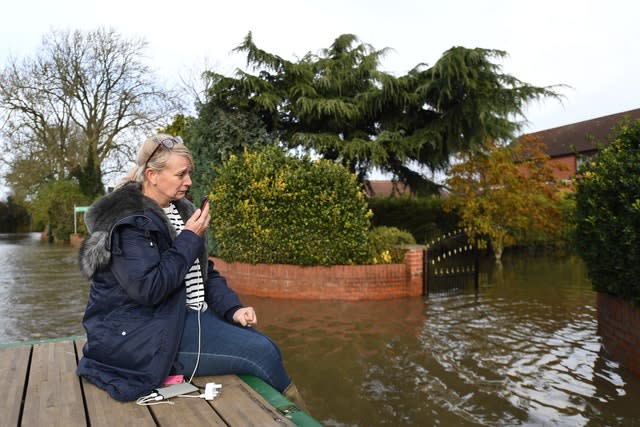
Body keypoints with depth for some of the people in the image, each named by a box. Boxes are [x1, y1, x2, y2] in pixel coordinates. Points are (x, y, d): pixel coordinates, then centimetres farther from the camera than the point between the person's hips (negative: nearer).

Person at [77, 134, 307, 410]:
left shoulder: (180, 211, 11)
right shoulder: (129, 221, -16)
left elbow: (204, 272, 12)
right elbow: (149, 288, -26)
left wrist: (233, 308, -3)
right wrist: (189, 239, -19)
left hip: (186, 314, 8)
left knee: (263, 344, -8)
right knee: (261, 353, -14)